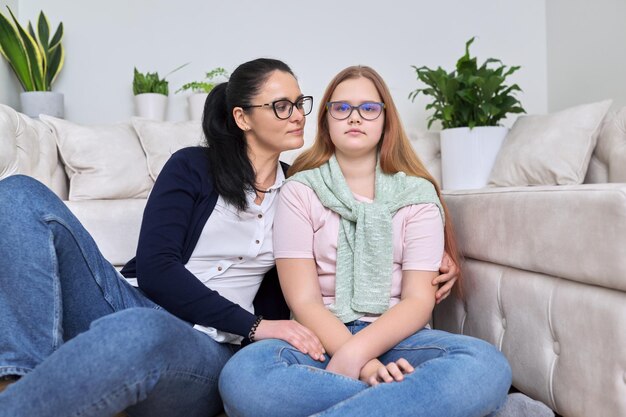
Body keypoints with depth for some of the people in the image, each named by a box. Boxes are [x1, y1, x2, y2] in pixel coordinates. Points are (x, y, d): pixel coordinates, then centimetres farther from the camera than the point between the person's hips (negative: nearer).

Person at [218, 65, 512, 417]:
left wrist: (355, 352, -22)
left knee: (487, 365, -30)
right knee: (241, 376, -33)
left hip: (396, 338, 1)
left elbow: (419, 299, -4)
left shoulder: (417, 194, 6)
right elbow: (304, 302, -5)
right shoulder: (300, 191, 4)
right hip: (323, 339, 0)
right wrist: (363, 365, -22)